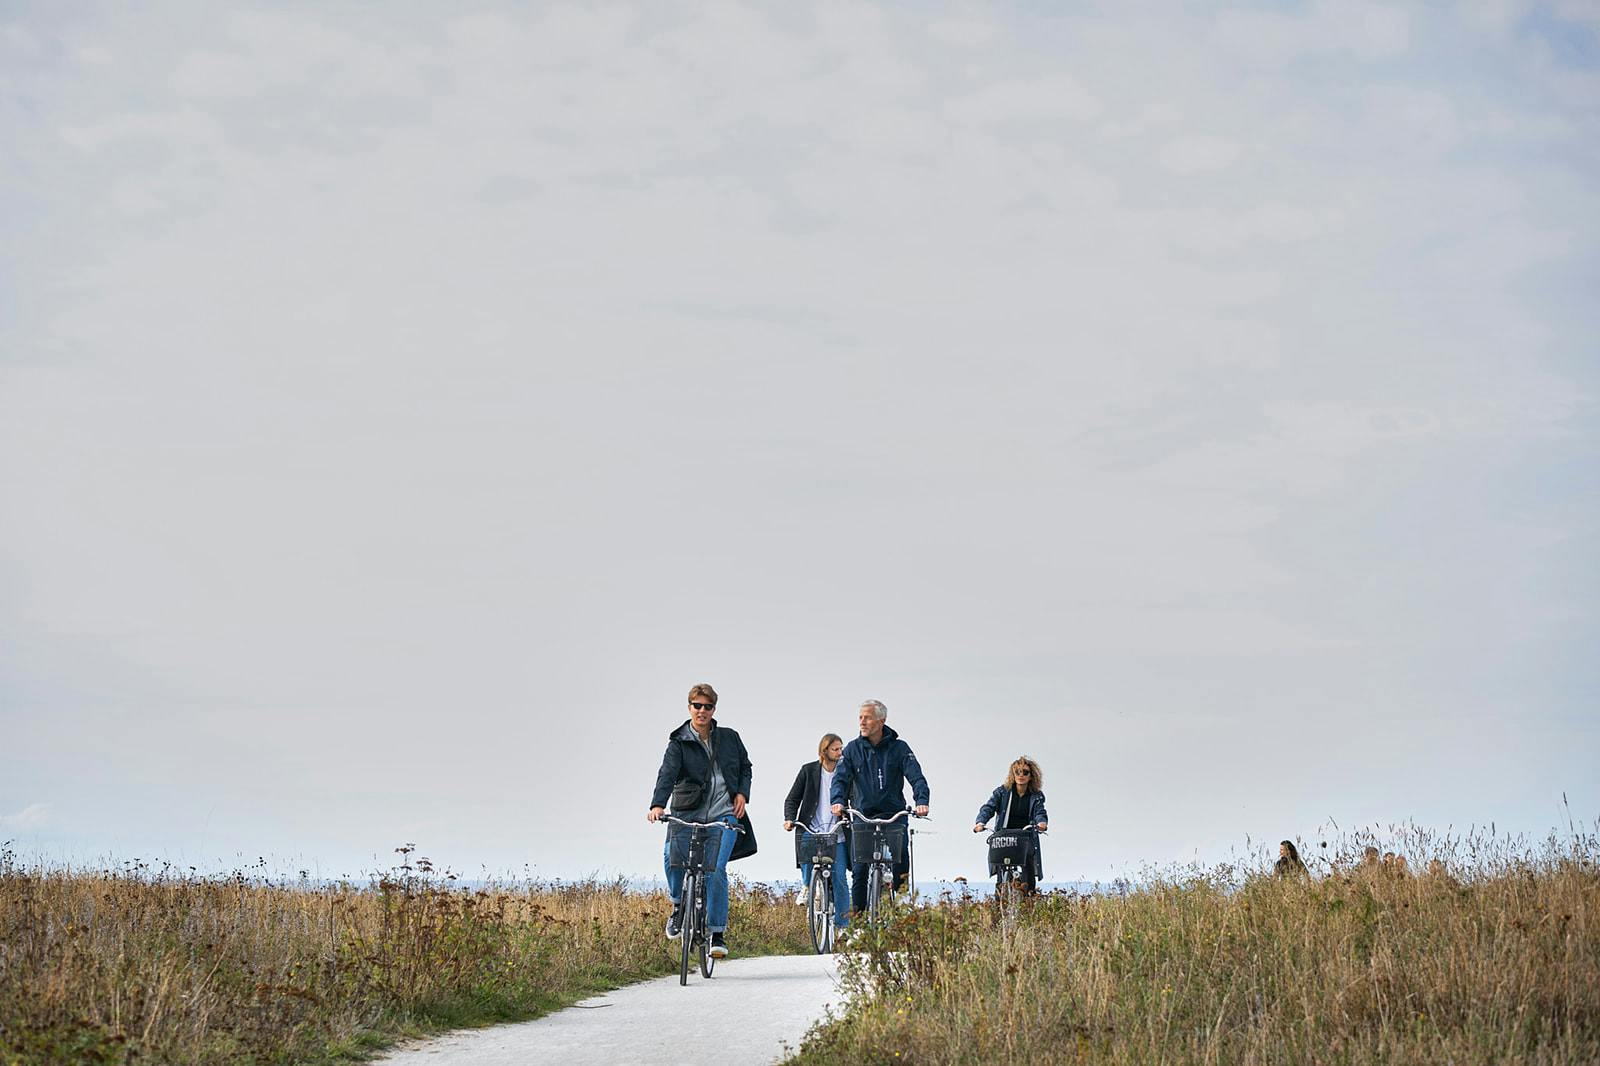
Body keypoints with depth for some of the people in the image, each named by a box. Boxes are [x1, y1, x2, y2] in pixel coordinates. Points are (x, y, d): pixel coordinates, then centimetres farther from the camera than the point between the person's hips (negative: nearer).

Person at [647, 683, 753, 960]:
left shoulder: (730, 738, 10)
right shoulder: (679, 743, 1)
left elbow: (745, 766, 23)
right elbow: (667, 773, -15)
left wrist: (742, 793, 4)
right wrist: (658, 805, -32)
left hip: (724, 814, 1)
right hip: (688, 813, -1)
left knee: (715, 869, -15)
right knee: (671, 856, -25)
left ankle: (717, 933, -5)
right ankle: (679, 904, 4)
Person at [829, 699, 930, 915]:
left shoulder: (899, 748, 3)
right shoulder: (853, 749, 7)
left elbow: (916, 777, -7)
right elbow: (840, 778, -3)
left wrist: (921, 801, -26)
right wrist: (837, 801, -23)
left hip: (893, 816, -1)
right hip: (862, 816, 1)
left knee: (900, 869, -8)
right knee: (859, 871, -5)